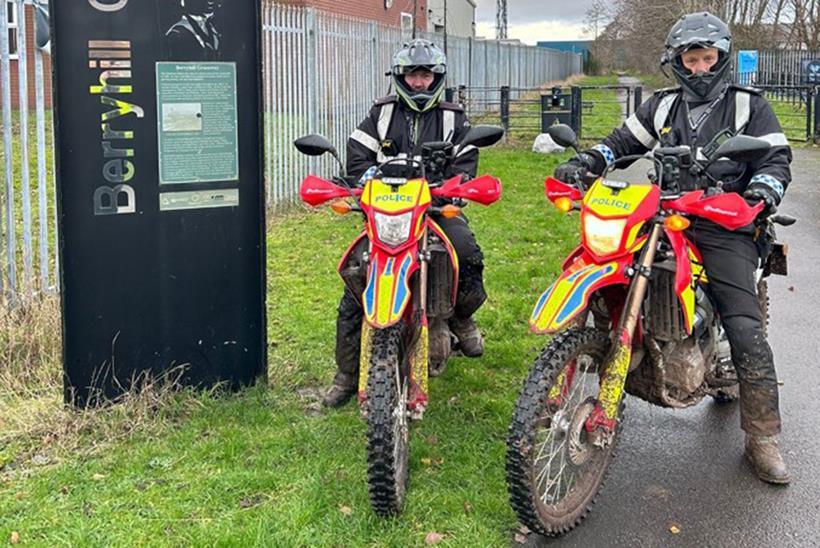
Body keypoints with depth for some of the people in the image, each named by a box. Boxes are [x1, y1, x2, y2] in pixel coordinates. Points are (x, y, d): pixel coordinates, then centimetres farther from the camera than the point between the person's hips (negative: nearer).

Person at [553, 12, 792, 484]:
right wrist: (586, 161, -1)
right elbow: (623, 142, 18)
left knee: (747, 330, -14)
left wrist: (763, 190, -19)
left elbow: (777, 158, 3)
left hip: (724, 228, -4)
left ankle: (763, 438, -8)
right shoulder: (662, 105, 20)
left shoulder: (749, 105, 10)